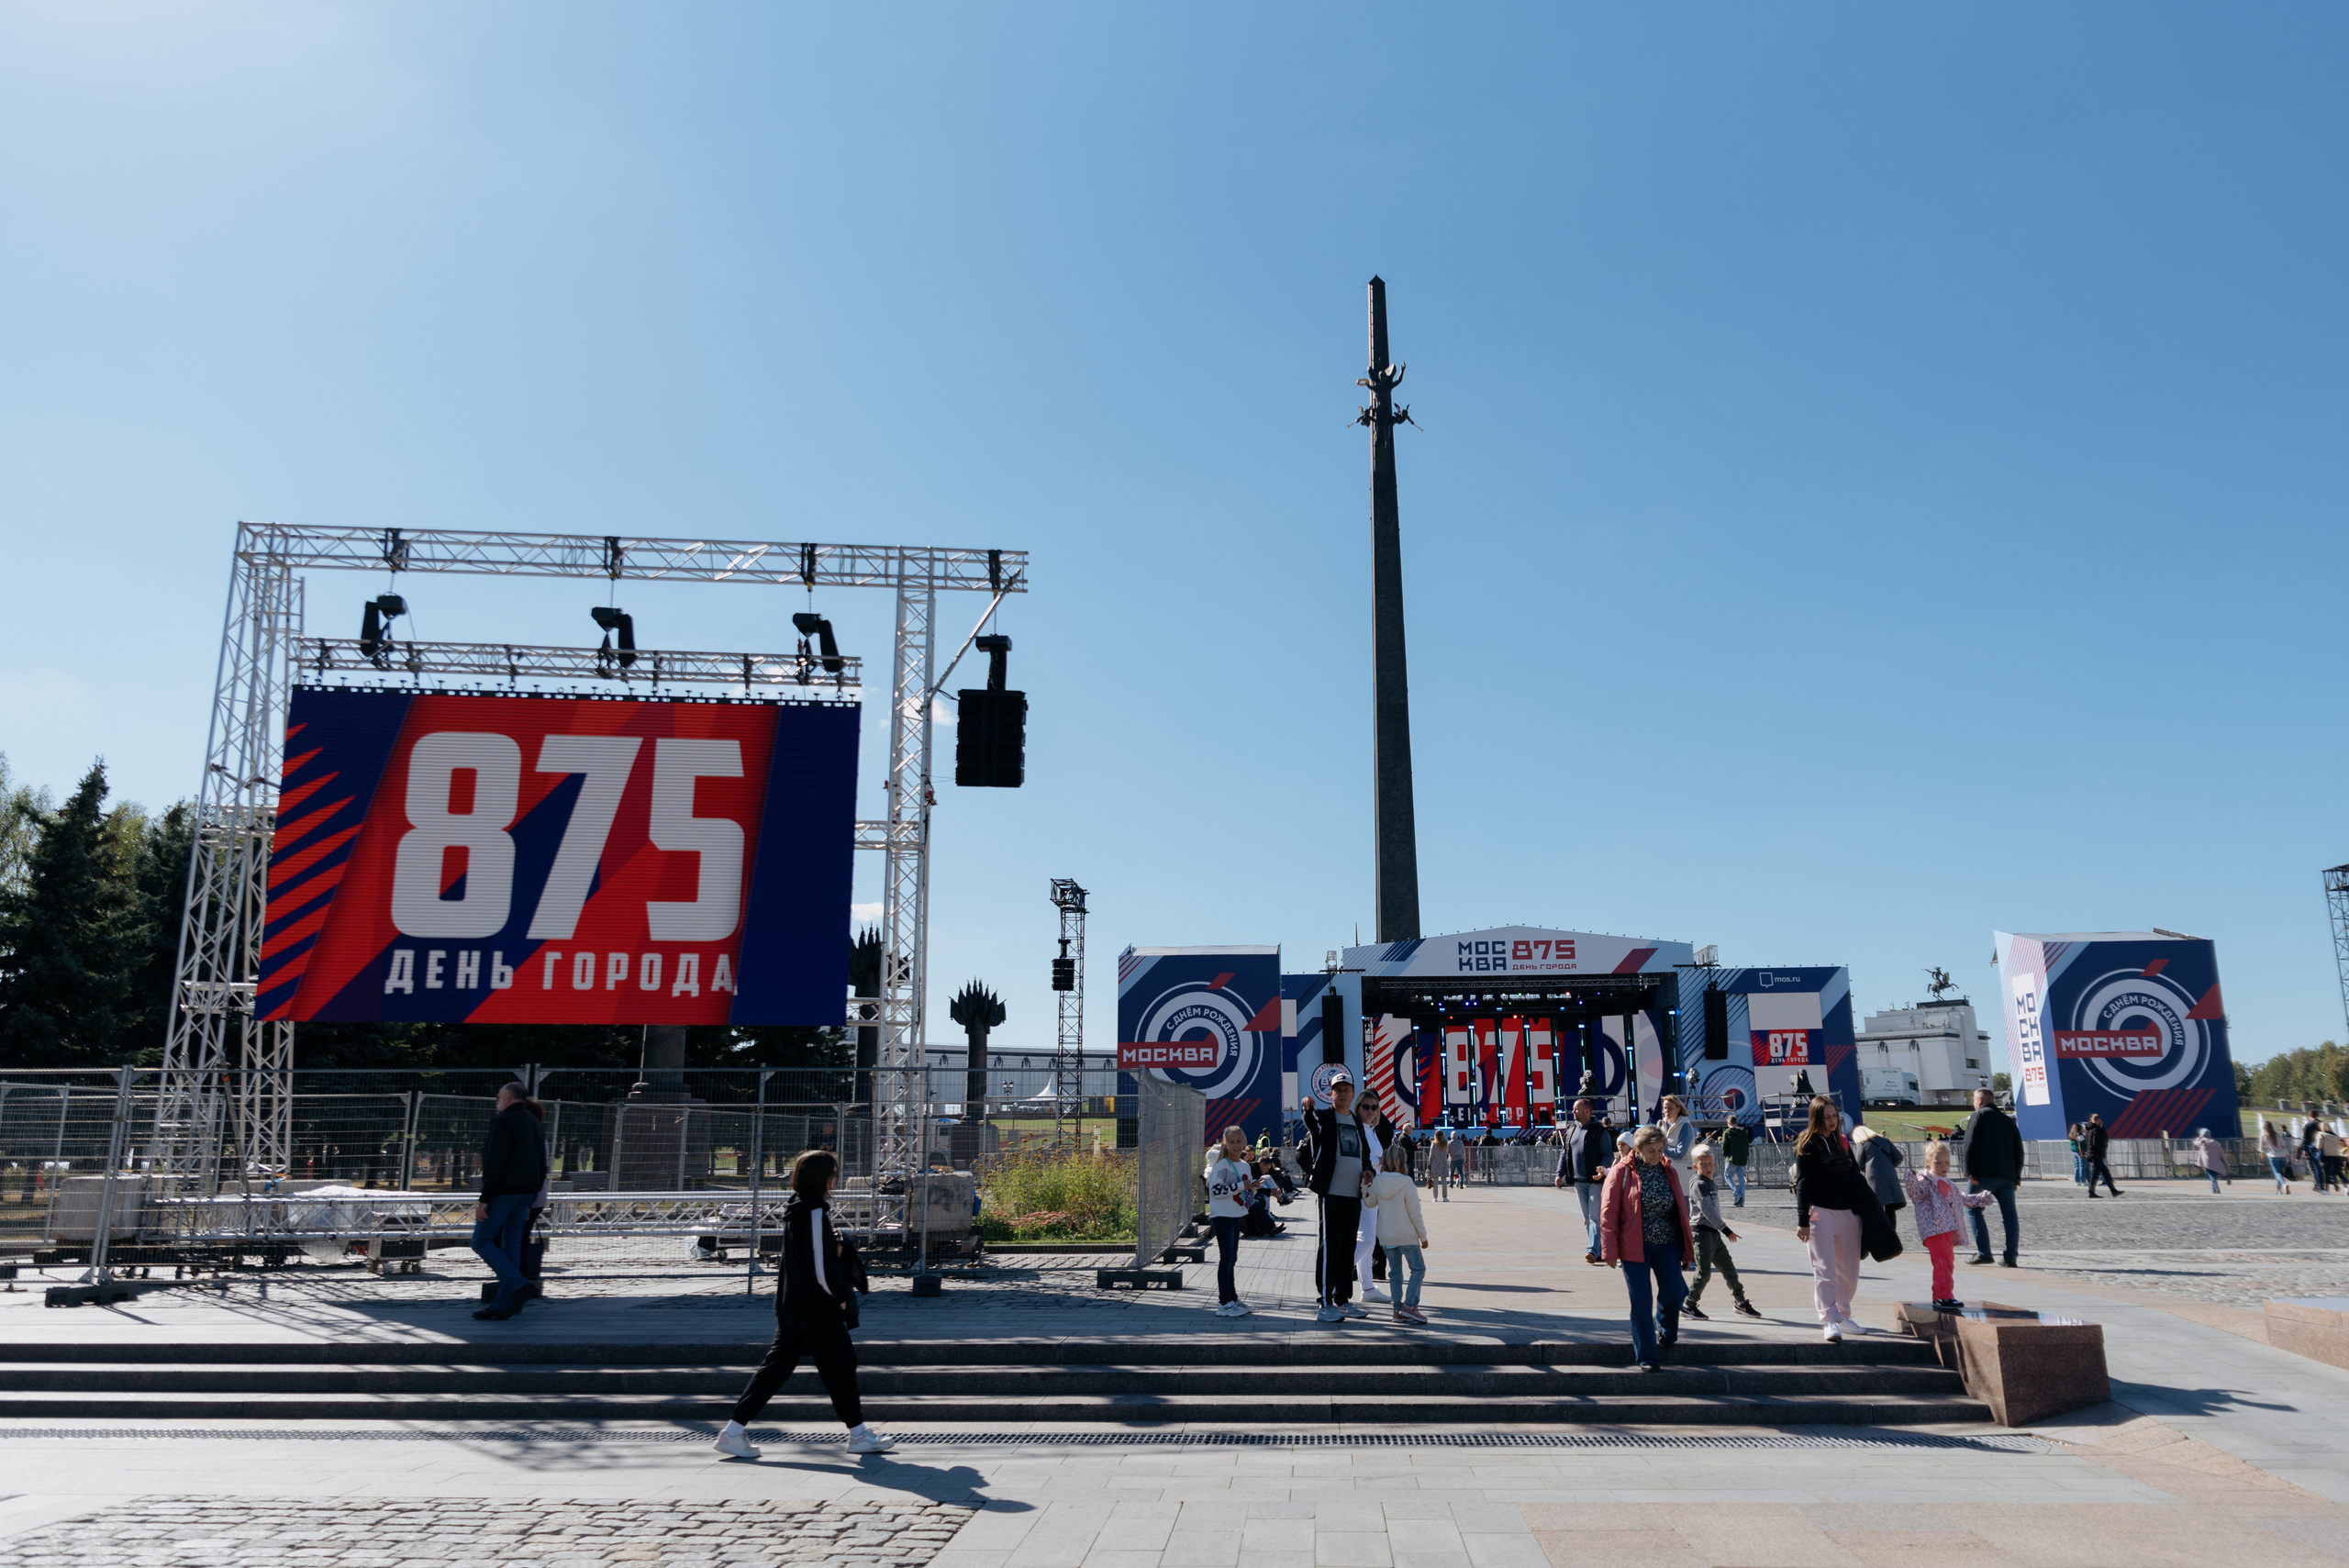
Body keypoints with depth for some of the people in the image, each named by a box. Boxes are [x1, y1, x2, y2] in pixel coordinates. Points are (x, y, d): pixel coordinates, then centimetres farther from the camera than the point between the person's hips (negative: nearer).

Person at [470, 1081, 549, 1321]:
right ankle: (502, 1306, 7)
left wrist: (484, 1199, -18)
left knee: (482, 1241, -1)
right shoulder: (533, 1124, 16)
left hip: (503, 1192, -8)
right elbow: (541, 1167, 17)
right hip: (525, 1193, 8)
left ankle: (517, 1284, -15)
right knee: (511, 1245, 8)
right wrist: (529, 1201, 20)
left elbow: (495, 1163, -18)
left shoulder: (504, 1121, -10)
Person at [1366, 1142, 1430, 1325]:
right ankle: (1409, 1305, -7)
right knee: (1418, 1269, 5)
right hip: (1406, 1235, -5)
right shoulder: (1407, 1184, -15)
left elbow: (1369, 1204, 13)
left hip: (1385, 1236, 5)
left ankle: (1398, 1309, 11)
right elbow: (1415, 1214, -11)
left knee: (1395, 1272, 12)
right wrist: (1423, 1236, -1)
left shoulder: (1377, 1183, -4)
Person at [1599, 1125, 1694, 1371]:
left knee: (1673, 1294, -3)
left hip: (1667, 1245, 3)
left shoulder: (1669, 1172, 5)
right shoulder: (1621, 1172, -7)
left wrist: (1687, 1249, 11)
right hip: (1634, 1247, -3)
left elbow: (1681, 1211, 11)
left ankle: (1667, 1333, 31)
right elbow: (1608, 1212, -8)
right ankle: (1647, 1357, 9)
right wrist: (1610, 1249, -12)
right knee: (1641, 1303, -2)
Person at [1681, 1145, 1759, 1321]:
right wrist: (1726, 1230, -20)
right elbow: (1708, 1210, -21)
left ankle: (1741, 1302, 24)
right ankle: (1688, 1305, 0)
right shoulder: (1699, 1185, -14)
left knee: (1728, 1268, 13)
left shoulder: (1711, 1184, 15)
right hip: (1702, 1232, -9)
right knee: (1704, 1272, -8)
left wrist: (1722, 1230, 20)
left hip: (1714, 1233, 9)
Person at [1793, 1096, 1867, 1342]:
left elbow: (1855, 1177, 17)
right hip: (1821, 1213, -6)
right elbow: (1802, 1183, -9)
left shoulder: (1842, 1141, 12)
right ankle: (1829, 1321, -9)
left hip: (1847, 1213, 6)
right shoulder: (1808, 1144, -6)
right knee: (1824, 1271, -8)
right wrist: (1802, 1221, -14)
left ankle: (1843, 1317, 24)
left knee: (1849, 1271, 11)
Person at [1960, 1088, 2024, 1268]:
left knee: (1974, 1209, 2)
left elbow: (1970, 1145, -10)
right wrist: (2016, 1176, 17)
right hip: (2007, 1176, 6)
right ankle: (2010, 1257, 1)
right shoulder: (2008, 1120, 19)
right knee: (2009, 1215, 5)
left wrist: (1970, 1172, -11)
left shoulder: (1979, 1116, 1)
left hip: (1984, 1174, -6)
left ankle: (1983, 1252, -7)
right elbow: (2019, 1150, 17)